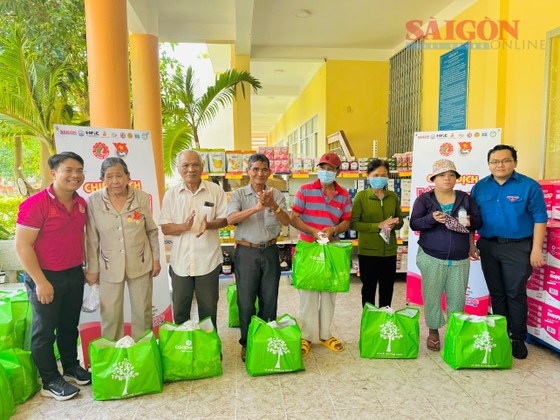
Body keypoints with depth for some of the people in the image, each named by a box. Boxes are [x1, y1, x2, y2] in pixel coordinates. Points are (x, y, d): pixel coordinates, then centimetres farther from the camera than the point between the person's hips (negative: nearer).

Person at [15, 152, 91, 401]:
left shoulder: (81, 204, 2)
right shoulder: (36, 204, -18)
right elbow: (22, 245, -18)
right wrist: (40, 281, -18)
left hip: (74, 275, 6)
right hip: (45, 277, -6)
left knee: (70, 325, 19)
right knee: (44, 330, 9)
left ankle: (71, 366, 37)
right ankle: (50, 381, 24)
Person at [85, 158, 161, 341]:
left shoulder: (142, 197, -7)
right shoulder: (93, 201, -9)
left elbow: (152, 231, 3)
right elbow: (92, 239, -3)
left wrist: (156, 259, 4)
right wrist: (92, 269, 0)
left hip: (140, 264, 1)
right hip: (109, 267, 0)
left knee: (143, 312, 12)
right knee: (110, 315, 9)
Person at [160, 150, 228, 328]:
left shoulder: (215, 190, -2)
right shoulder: (171, 194, 1)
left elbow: (224, 219, 1)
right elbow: (165, 227, 0)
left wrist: (208, 225, -21)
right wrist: (184, 226, -21)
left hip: (208, 260, -1)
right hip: (180, 261, 1)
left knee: (209, 309, 13)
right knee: (180, 310, 14)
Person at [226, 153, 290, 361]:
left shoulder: (276, 194, 3)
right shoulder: (239, 194, -2)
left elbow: (286, 222, -9)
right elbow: (230, 219, -19)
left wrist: (273, 206, -28)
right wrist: (256, 208, -32)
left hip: (270, 251, 2)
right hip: (246, 252, -2)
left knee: (269, 299, 11)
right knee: (246, 300, 6)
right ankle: (247, 342, 24)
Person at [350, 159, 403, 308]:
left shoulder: (393, 196, 5)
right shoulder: (361, 196, -7)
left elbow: (400, 221, 13)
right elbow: (353, 223, -12)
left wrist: (394, 224, -11)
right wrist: (379, 225, -19)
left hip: (389, 251, 4)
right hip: (368, 251, -4)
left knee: (387, 289, 15)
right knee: (369, 288, 11)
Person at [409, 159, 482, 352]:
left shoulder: (465, 198, 8)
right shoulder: (424, 199, 1)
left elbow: (479, 220, 9)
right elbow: (414, 223, -6)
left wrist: (470, 222, -14)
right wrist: (432, 218, -25)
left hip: (460, 260, 2)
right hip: (432, 258, -2)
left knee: (457, 297, 7)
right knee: (432, 296, 5)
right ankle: (433, 332, 22)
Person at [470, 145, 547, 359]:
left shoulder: (529, 186, -6)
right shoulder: (480, 187, 4)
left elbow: (540, 219, -6)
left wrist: (536, 249, -10)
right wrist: (471, 244, 4)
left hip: (517, 247, -3)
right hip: (488, 246, 4)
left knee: (515, 294, 2)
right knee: (496, 293, 12)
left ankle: (518, 339, 16)